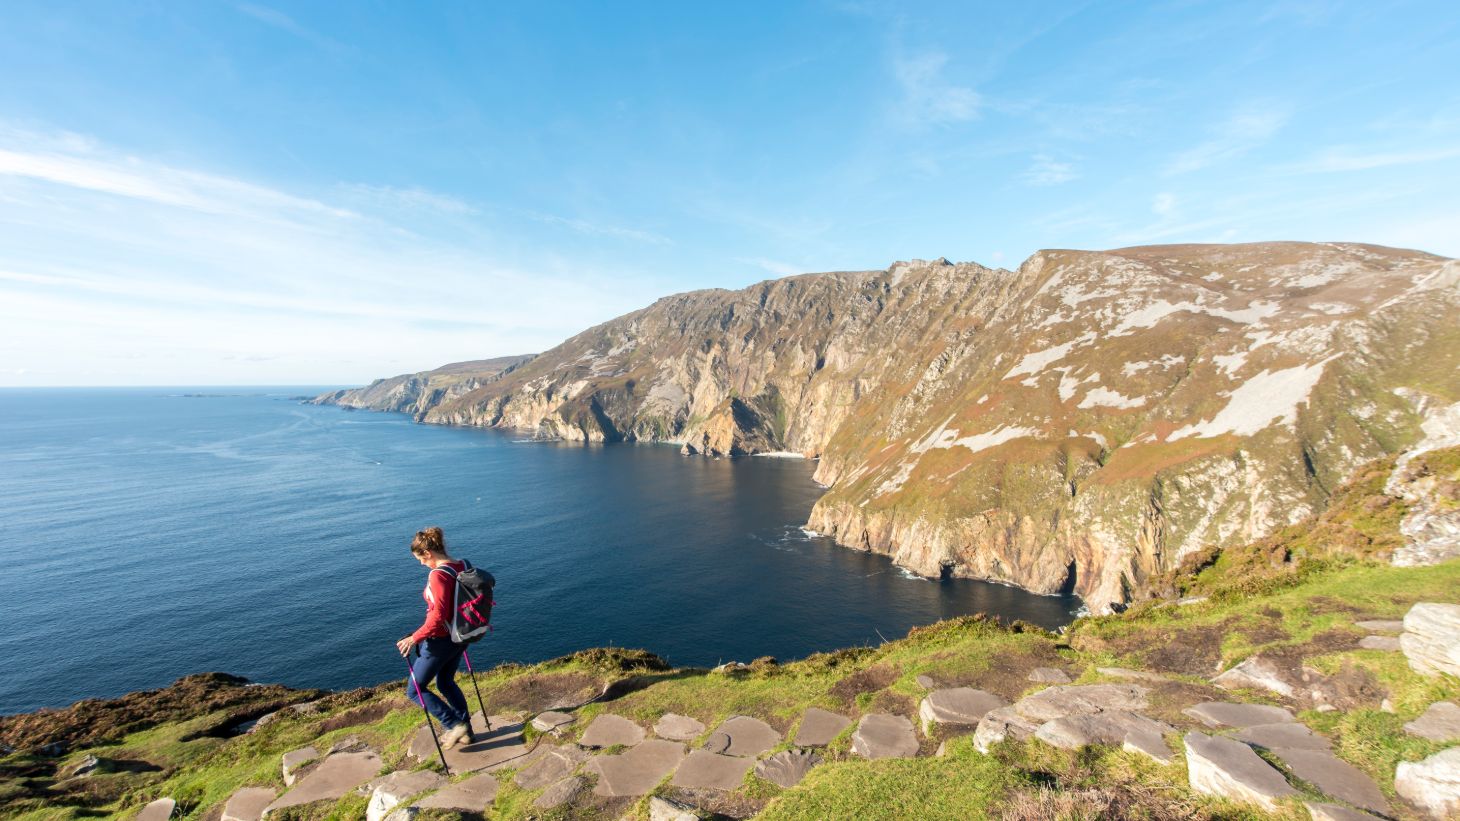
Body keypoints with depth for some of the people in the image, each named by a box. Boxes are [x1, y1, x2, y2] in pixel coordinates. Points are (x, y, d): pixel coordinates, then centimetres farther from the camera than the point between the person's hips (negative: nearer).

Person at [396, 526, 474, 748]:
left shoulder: (438, 574, -25)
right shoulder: (463, 566, -1)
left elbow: (438, 616, -30)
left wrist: (414, 638, -21)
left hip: (440, 641, -8)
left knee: (414, 689, 12)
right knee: (446, 682, 27)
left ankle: (455, 725, 8)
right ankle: (465, 729, 33)